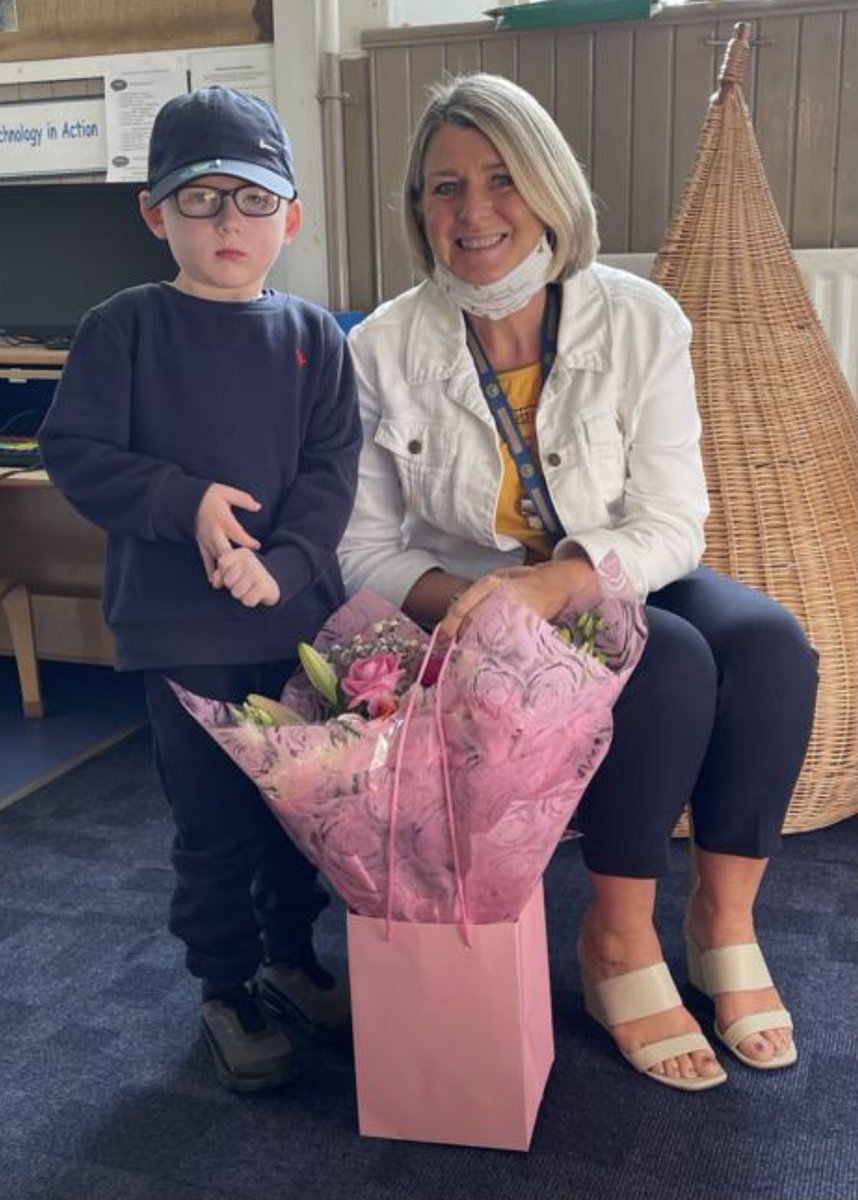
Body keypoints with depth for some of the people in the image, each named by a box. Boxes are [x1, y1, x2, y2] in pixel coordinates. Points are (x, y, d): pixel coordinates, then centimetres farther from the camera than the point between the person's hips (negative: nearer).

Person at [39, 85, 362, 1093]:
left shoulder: (312, 336, 3)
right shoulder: (124, 328, -4)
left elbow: (332, 468, -2)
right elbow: (73, 452, -6)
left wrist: (283, 562, -18)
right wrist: (186, 502, -17)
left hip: (299, 613, 3)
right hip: (179, 624, -3)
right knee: (213, 816, 6)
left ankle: (291, 953, 38)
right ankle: (226, 989, 27)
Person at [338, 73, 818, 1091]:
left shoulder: (640, 321, -10)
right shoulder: (384, 349, -11)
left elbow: (671, 522, -12)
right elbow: (363, 545, -7)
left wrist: (553, 582, -31)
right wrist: (460, 601, -27)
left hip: (618, 581, 3)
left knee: (768, 644, -26)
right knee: (671, 662, -29)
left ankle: (724, 918, -7)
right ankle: (618, 940, -10)